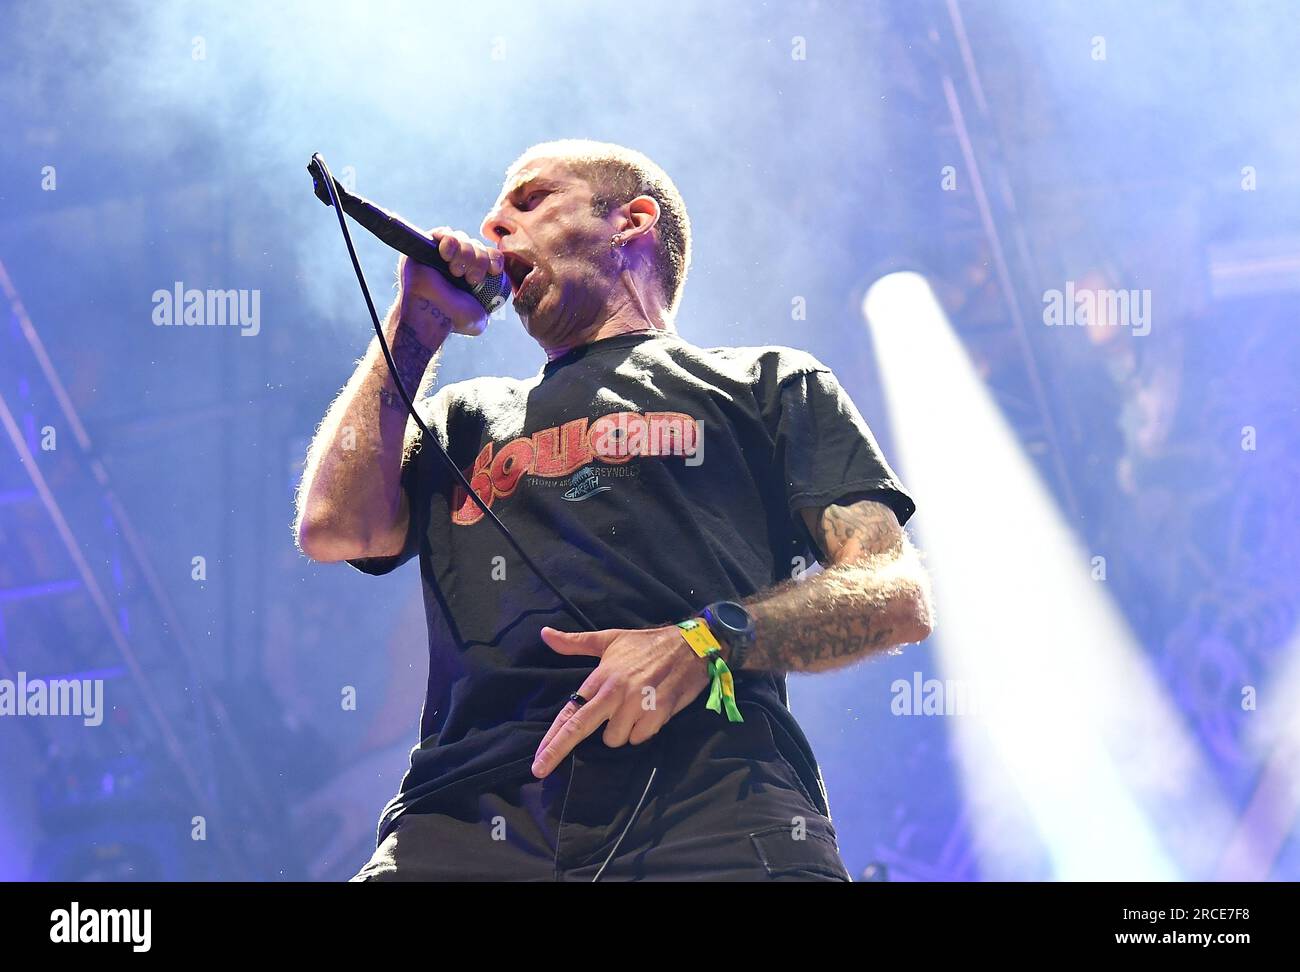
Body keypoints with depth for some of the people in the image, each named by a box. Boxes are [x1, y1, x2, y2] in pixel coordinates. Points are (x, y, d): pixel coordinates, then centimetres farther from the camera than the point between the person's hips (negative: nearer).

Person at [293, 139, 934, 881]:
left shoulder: (770, 383, 23)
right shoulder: (464, 418, 34)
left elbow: (901, 595, 10)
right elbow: (335, 530, 15)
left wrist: (710, 639, -8)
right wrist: (415, 330, 23)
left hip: (714, 799, -3)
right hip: (477, 811, 3)